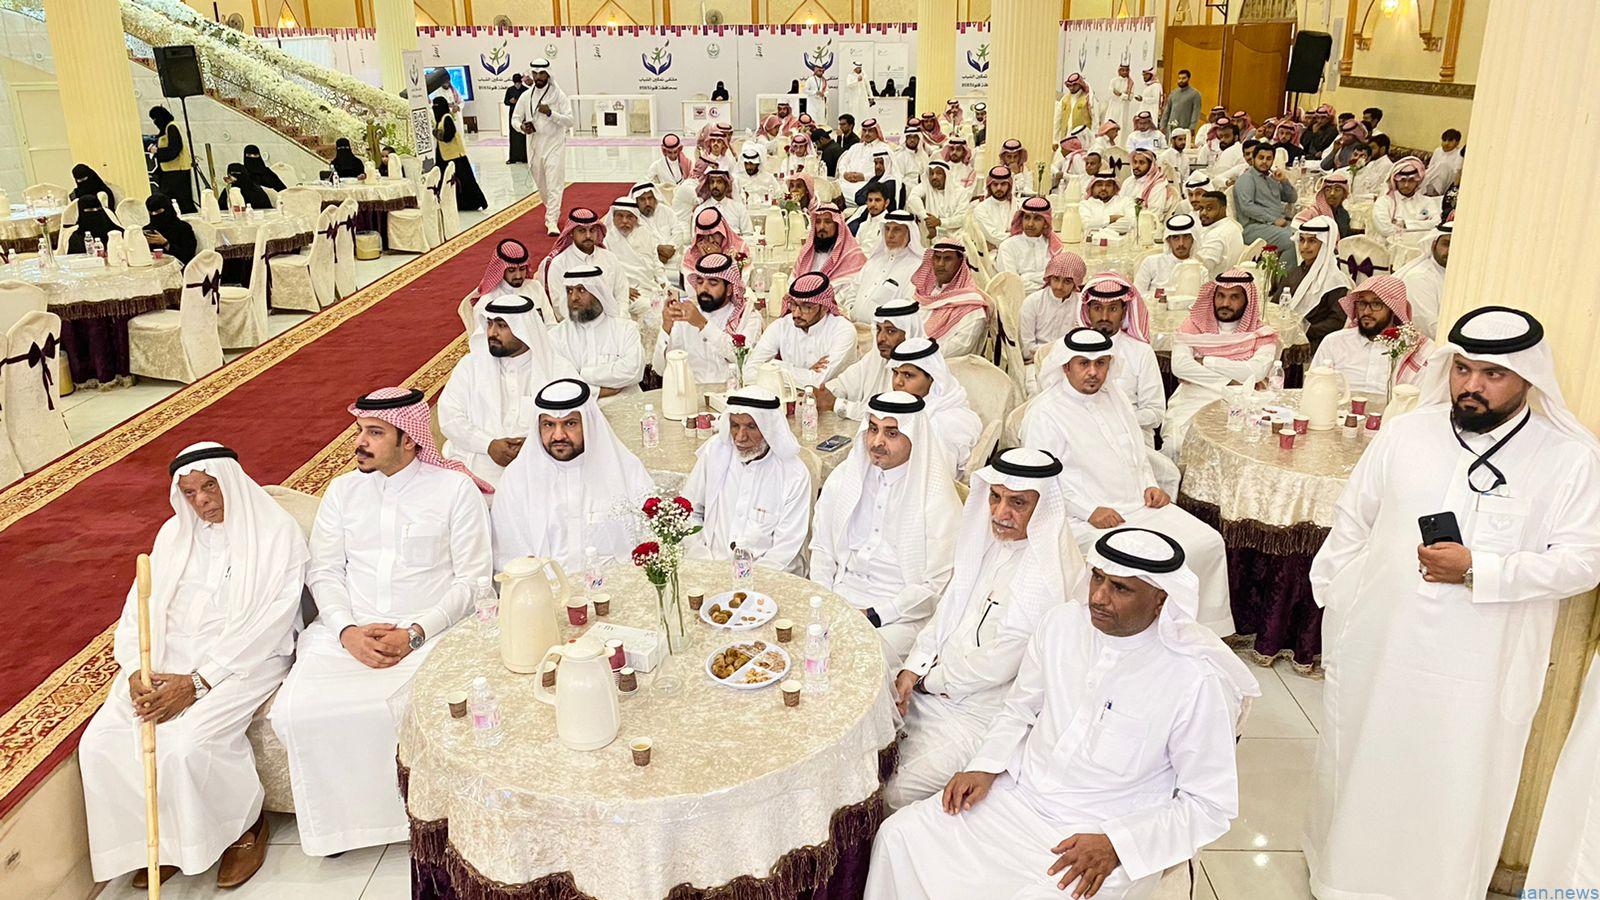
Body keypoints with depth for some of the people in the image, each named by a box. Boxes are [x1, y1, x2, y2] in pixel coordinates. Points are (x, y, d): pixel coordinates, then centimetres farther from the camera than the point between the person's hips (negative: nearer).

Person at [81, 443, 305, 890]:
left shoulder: (276, 532, -7)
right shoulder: (175, 533, 14)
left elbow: (267, 623, -14)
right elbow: (142, 606, 9)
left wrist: (197, 682, -20)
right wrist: (137, 670, -11)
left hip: (243, 661, -6)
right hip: (168, 658, 6)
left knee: (187, 743, -28)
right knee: (101, 743, -14)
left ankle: (245, 826, 0)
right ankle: (163, 839, 8)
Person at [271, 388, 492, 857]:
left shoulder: (455, 490, 2)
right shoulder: (343, 490, 16)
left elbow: (472, 580, -2)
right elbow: (323, 572, 10)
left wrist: (415, 633, -14)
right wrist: (348, 630, -9)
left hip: (428, 635, -4)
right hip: (347, 633, 4)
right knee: (297, 710, -22)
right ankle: (338, 819, -1)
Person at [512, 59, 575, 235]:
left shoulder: (559, 95, -5)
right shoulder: (526, 96, 6)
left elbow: (569, 121, -9)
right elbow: (515, 118, 10)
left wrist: (550, 113, -22)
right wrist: (522, 127, -13)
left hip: (554, 146, -4)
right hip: (534, 146, 4)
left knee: (554, 185, -12)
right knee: (541, 186, 16)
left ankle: (552, 222, -14)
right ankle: (552, 212, 38)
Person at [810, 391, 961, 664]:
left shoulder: (937, 497, -10)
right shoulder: (845, 476, 6)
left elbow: (934, 585, -11)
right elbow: (821, 547, 12)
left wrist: (872, 616, -16)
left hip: (901, 614, -5)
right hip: (841, 591, 5)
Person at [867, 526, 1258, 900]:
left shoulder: (1197, 680, -18)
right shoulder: (1061, 621, -3)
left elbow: (1211, 805, -10)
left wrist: (1115, 846, -19)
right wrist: (984, 768, -4)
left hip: (1103, 837, -5)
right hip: (1018, 794, 5)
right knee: (899, 836, -10)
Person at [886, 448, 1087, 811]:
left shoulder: (1050, 574, -26)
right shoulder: (990, 540, 2)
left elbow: (996, 666, -22)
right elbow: (948, 610, 11)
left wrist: (930, 681, -9)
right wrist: (913, 668, -1)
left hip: (987, 711, -8)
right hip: (939, 683, 8)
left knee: (900, 793, -15)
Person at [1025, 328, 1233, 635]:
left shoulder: (1115, 394, 16)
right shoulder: (1044, 412, -7)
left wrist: (1150, 485, 7)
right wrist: (1089, 511, -18)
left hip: (1140, 505, 7)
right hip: (1090, 518, -7)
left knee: (1209, 541, -6)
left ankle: (1204, 630, 7)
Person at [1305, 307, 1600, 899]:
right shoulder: (1405, 433, 0)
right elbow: (1351, 525, 8)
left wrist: (1477, 570, -22)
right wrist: (1333, 605, 10)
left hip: (1478, 669, -2)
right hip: (1374, 647, 3)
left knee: (1453, 792, 8)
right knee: (1359, 769, 17)